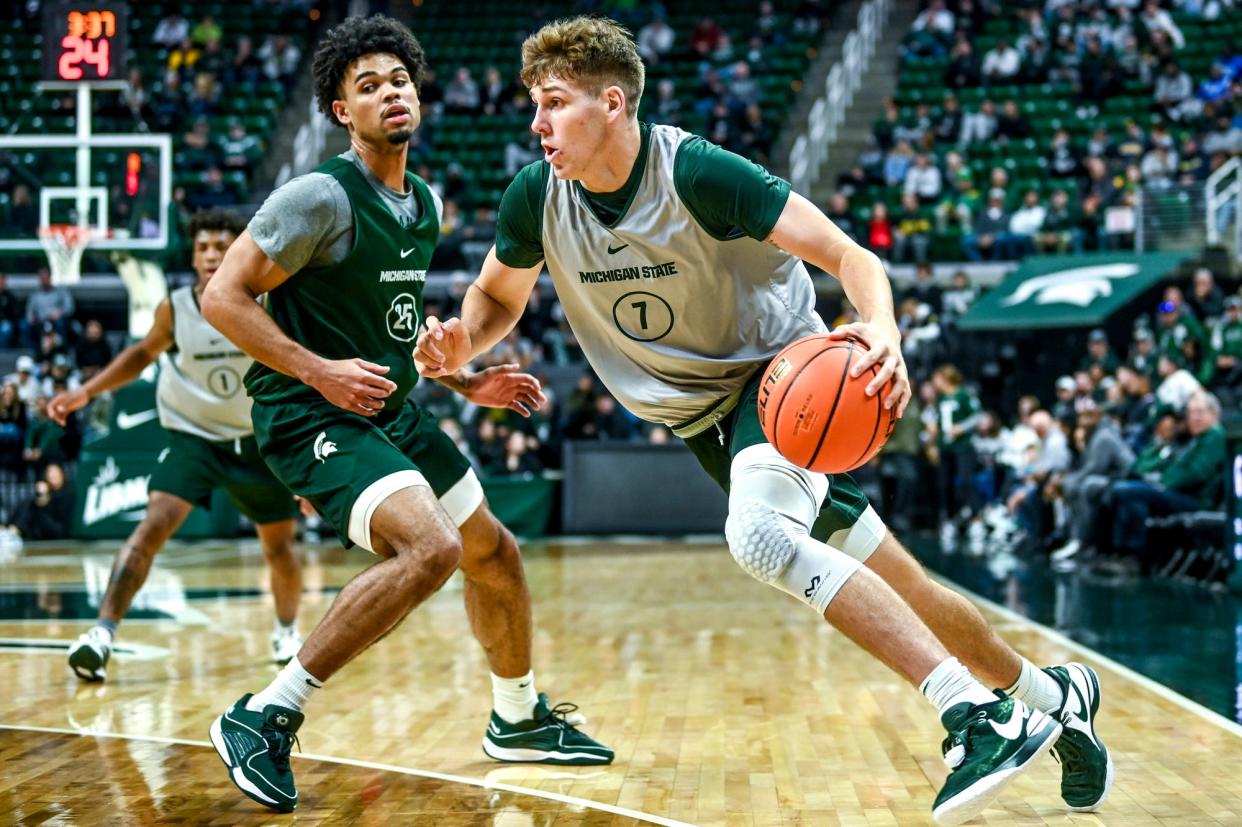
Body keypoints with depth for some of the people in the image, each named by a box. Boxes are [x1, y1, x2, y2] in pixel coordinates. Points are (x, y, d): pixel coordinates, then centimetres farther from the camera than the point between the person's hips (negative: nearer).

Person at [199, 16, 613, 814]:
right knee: (431, 547, -30)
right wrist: (317, 370, -24)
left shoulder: (425, 204, 9)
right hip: (312, 417, -9)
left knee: (496, 555, 17)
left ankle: (521, 719, 40)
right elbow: (223, 296, -17)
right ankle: (264, 718, -21)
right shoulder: (322, 196, -16)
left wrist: (466, 380, 13)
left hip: (394, 411, 9)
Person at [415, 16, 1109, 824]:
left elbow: (851, 256, -25)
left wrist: (882, 333, -46)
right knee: (899, 586, 5)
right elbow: (499, 296, 10)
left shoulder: (697, 171, -24)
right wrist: (460, 342, -14)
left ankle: (980, 716, -32)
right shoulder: (536, 198, -8)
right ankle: (1051, 693, 26)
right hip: (703, 412, 5)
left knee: (758, 533, -34)